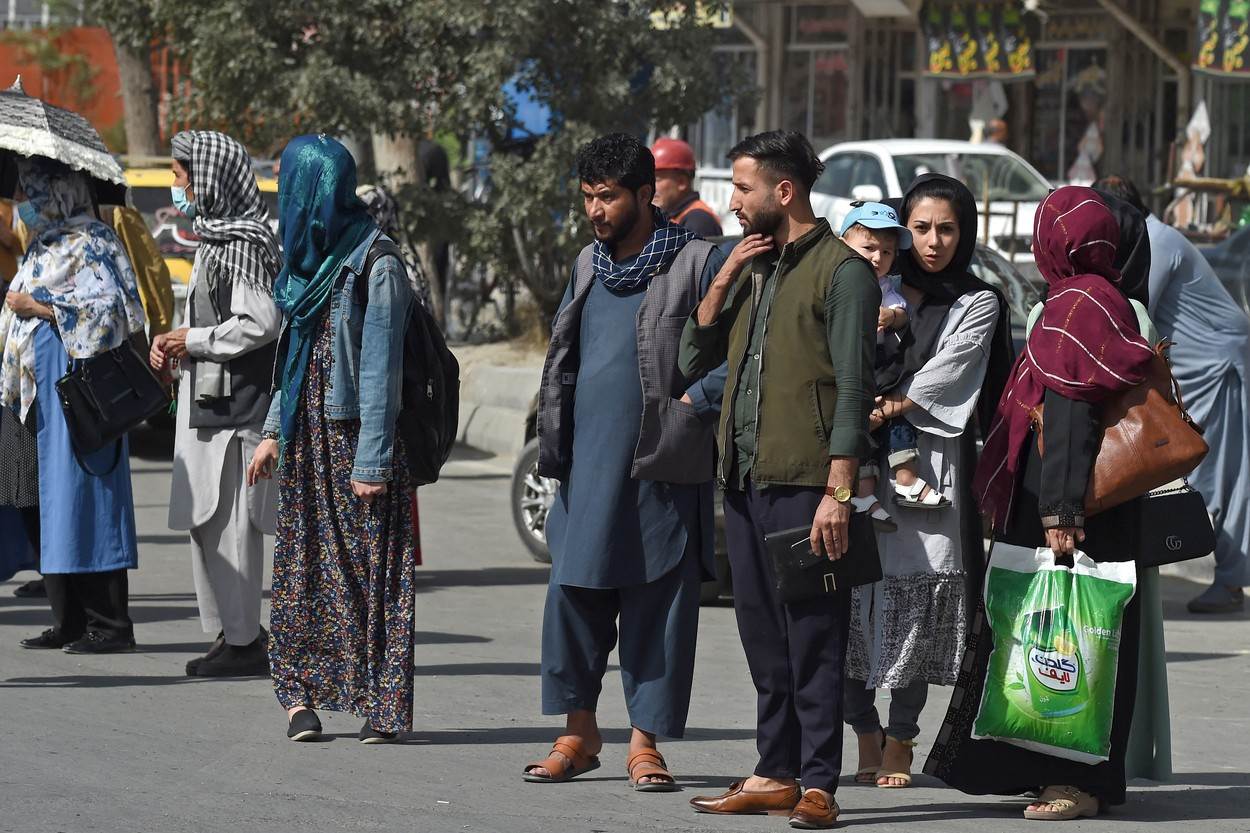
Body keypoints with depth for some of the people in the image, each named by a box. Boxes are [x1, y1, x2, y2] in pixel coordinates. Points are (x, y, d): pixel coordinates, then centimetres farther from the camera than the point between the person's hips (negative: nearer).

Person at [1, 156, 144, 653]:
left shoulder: (88, 244, -9)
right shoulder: (46, 245, 18)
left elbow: (107, 309, -19)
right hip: (48, 390, 9)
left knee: (82, 497, -9)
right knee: (53, 501, 7)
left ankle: (111, 626, -7)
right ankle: (69, 622, 11)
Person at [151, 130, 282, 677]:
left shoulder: (243, 244, -14)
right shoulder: (218, 237, 17)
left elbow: (261, 323, -22)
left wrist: (193, 341, -11)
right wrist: (174, 345, 9)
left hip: (234, 404, -10)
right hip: (210, 402, 10)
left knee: (229, 523, -7)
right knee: (207, 523, 12)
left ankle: (243, 642, -4)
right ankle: (235, 634, 18)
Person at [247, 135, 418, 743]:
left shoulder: (375, 266, -12)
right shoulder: (311, 260, 14)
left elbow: (380, 368, -15)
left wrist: (372, 461, -18)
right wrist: (274, 430, 16)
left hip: (356, 435, -8)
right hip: (307, 436, 8)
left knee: (371, 563, -6)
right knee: (304, 562, 5)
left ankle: (382, 705, -4)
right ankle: (301, 694, 6)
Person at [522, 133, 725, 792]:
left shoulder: (697, 262, -5)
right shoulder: (589, 265, 15)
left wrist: (692, 404, -14)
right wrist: (555, 437, 15)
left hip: (663, 467, -5)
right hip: (588, 465, 5)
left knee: (658, 606, 0)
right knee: (573, 595, 3)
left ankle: (645, 742, 6)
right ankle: (579, 731, 15)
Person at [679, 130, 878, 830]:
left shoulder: (841, 272, -7)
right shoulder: (753, 267, 18)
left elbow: (853, 390, -12)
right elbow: (696, 358, 17)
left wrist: (839, 492, -18)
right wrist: (724, 280, 3)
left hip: (803, 483, -8)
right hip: (745, 480, 8)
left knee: (813, 639, -5)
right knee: (763, 639, 11)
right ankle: (776, 775, 17)